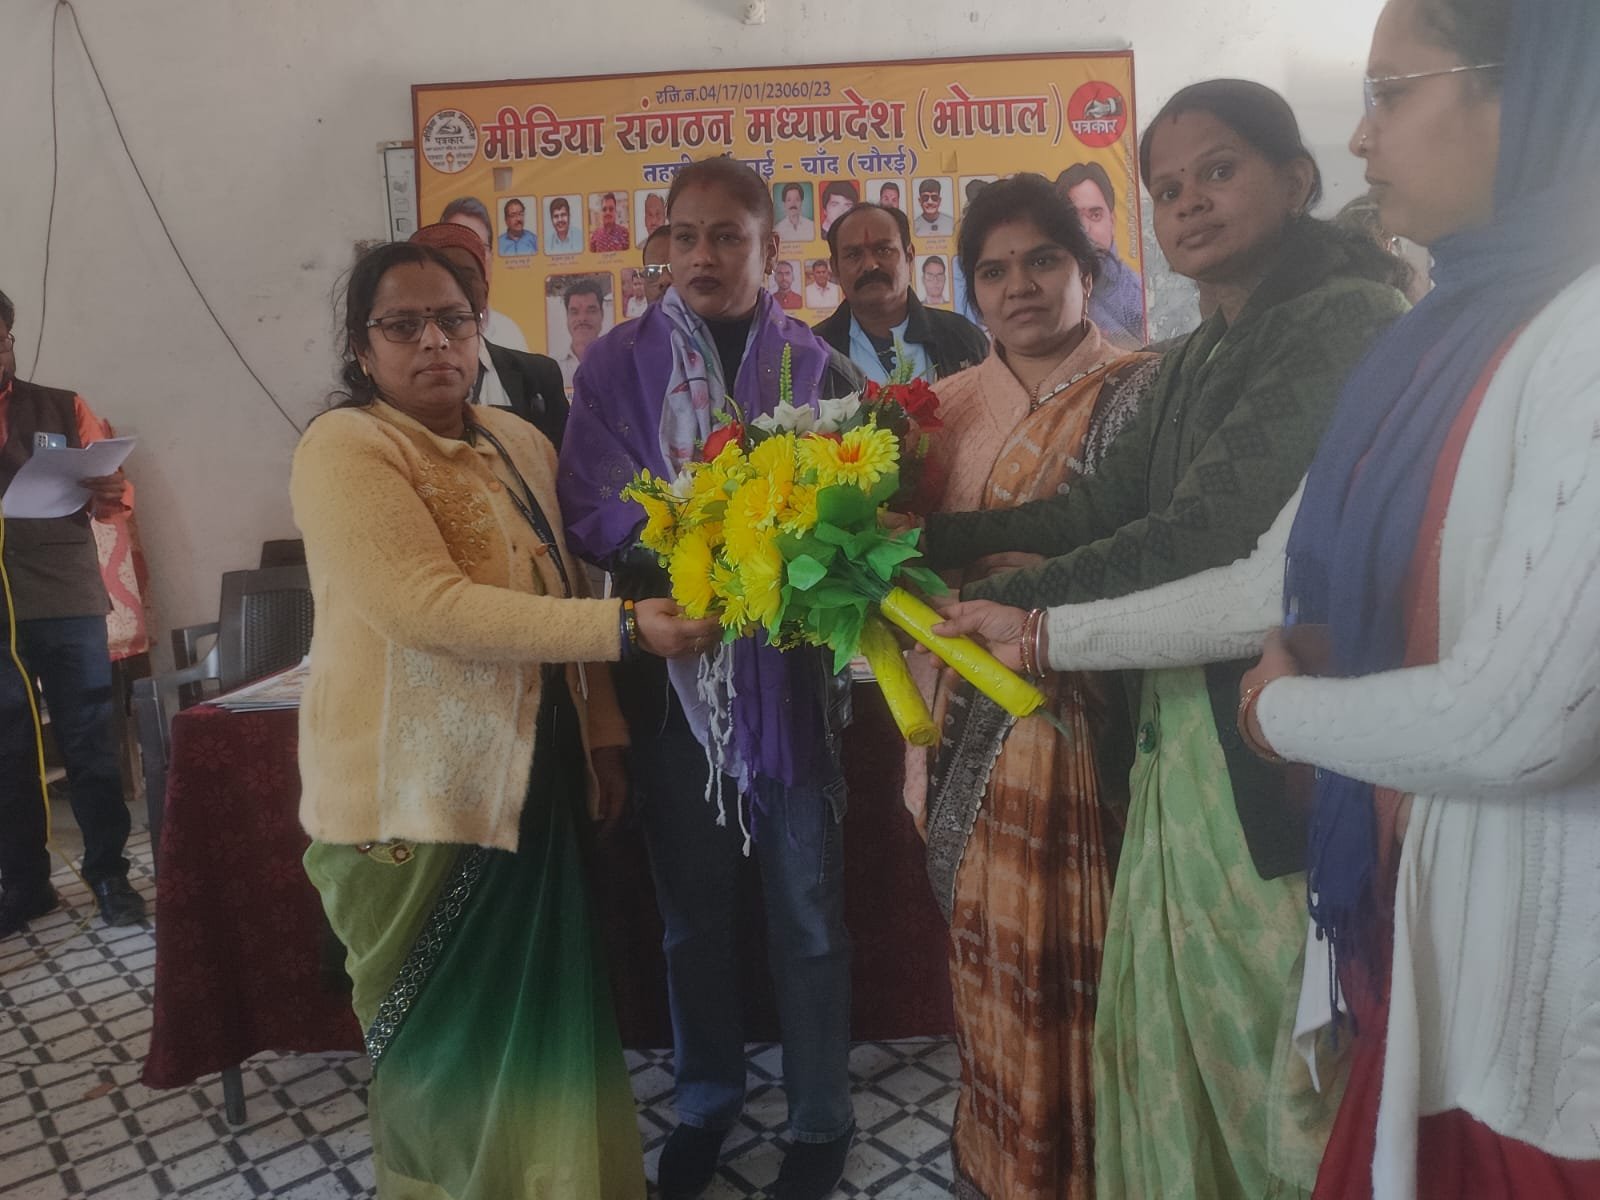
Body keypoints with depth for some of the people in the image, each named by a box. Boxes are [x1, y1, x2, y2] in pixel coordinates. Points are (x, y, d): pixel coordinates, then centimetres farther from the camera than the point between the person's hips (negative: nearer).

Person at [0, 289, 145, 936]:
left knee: (90, 742, 2)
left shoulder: (64, 409, 8)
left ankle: (109, 874, 11)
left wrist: (109, 491, -16)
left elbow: (111, 502, 7)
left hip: (68, 601, -1)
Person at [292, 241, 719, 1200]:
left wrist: (602, 727, 8)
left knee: (543, 1016, 18)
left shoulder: (521, 444, 9)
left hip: (531, 778, 7)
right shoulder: (345, 449, -13)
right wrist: (626, 627, -26)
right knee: (448, 1040, 10)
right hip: (418, 795, -6)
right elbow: (427, 607, -26)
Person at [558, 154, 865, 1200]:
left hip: (790, 670, 0)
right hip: (672, 669, 1)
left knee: (807, 913, 9)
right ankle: (706, 1101, 36)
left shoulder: (822, 369, 4)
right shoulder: (618, 364, 3)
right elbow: (594, 511, -6)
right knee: (693, 910, 15)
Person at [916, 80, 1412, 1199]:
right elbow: (1106, 505, 8)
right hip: (1184, 731, 8)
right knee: (1179, 1034, 18)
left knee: (1283, 1050, 7)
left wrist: (997, 605, -15)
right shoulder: (1198, 358, 15)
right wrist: (932, 536, 1)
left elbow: (1201, 532, -21)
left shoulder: (1348, 320, -13)